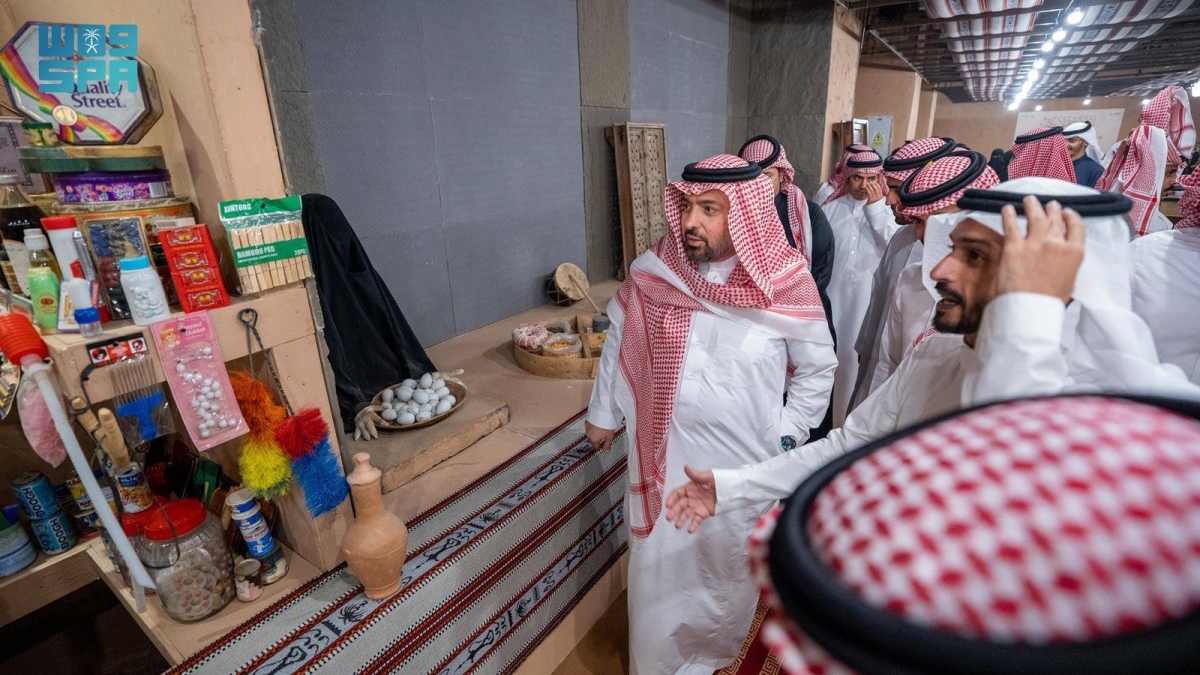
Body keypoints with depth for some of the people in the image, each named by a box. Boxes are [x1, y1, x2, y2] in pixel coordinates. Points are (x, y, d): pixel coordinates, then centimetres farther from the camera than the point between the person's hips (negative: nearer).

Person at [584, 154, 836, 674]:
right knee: (660, 565, 15)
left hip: (745, 461, 0)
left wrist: (785, 435, 0)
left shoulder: (786, 282, -13)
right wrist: (604, 413, 11)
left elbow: (819, 367, 2)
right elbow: (620, 341, 5)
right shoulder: (653, 271, -9)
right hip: (664, 455, 1)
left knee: (731, 567, 20)